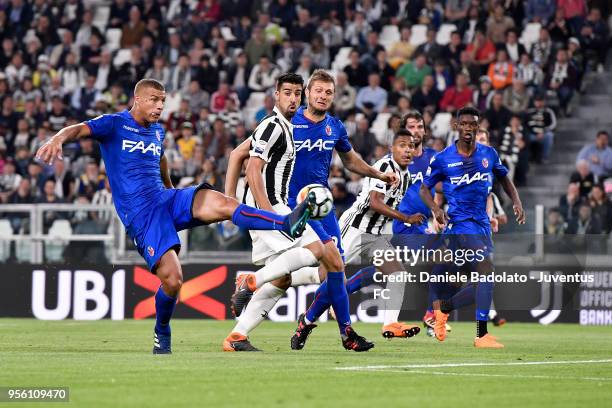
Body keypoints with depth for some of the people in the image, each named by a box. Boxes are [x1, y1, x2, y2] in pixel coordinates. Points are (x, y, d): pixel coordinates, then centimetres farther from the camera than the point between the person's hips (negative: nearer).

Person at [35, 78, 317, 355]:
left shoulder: (158, 131, 18)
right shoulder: (114, 124, -3)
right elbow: (79, 130, -19)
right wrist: (58, 139, -41)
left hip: (167, 200, 5)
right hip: (140, 215, -5)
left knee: (222, 204, -24)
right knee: (172, 279, -17)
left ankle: (287, 224, -41)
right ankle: (162, 336, 11)